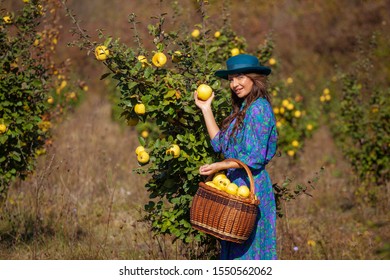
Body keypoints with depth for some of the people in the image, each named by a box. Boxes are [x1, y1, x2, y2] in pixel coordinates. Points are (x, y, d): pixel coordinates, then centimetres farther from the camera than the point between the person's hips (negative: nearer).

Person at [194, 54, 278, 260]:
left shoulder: (258, 108, -13)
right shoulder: (242, 109, 16)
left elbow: (256, 158, -18)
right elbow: (219, 143, 11)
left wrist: (221, 166, -20)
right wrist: (206, 109, 13)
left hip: (250, 186, -9)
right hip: (236, 186, 10)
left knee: (246, 249, -6)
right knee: (235, 249, 11)